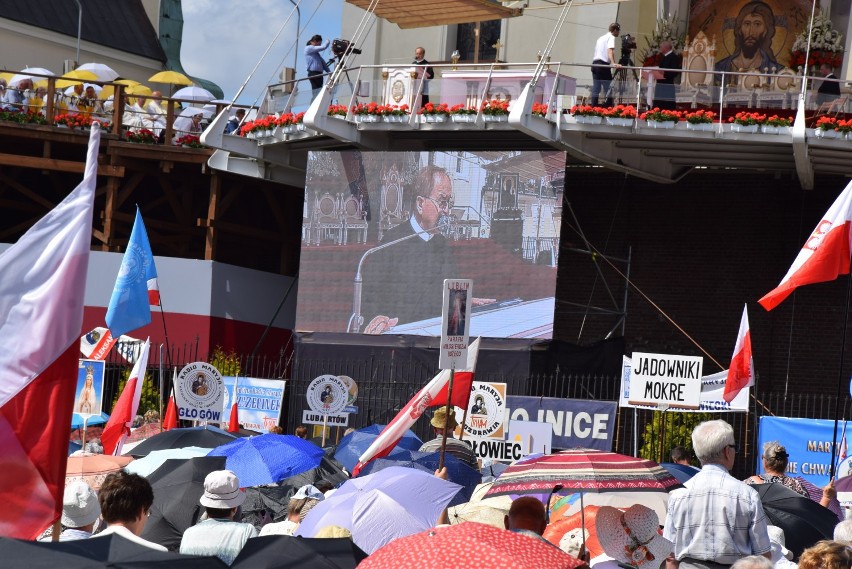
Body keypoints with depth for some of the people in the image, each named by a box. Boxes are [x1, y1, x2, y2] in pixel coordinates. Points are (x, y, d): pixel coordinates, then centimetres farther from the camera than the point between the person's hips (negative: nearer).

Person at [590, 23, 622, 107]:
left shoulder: (601, 38, 23)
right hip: (603, 65, -8)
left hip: (595, 63, 8)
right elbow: (610, 50, -18)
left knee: (595, 90, 7)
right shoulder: (611, 37, -2)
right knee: (608, 90, -8)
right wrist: (614, 63, -32)